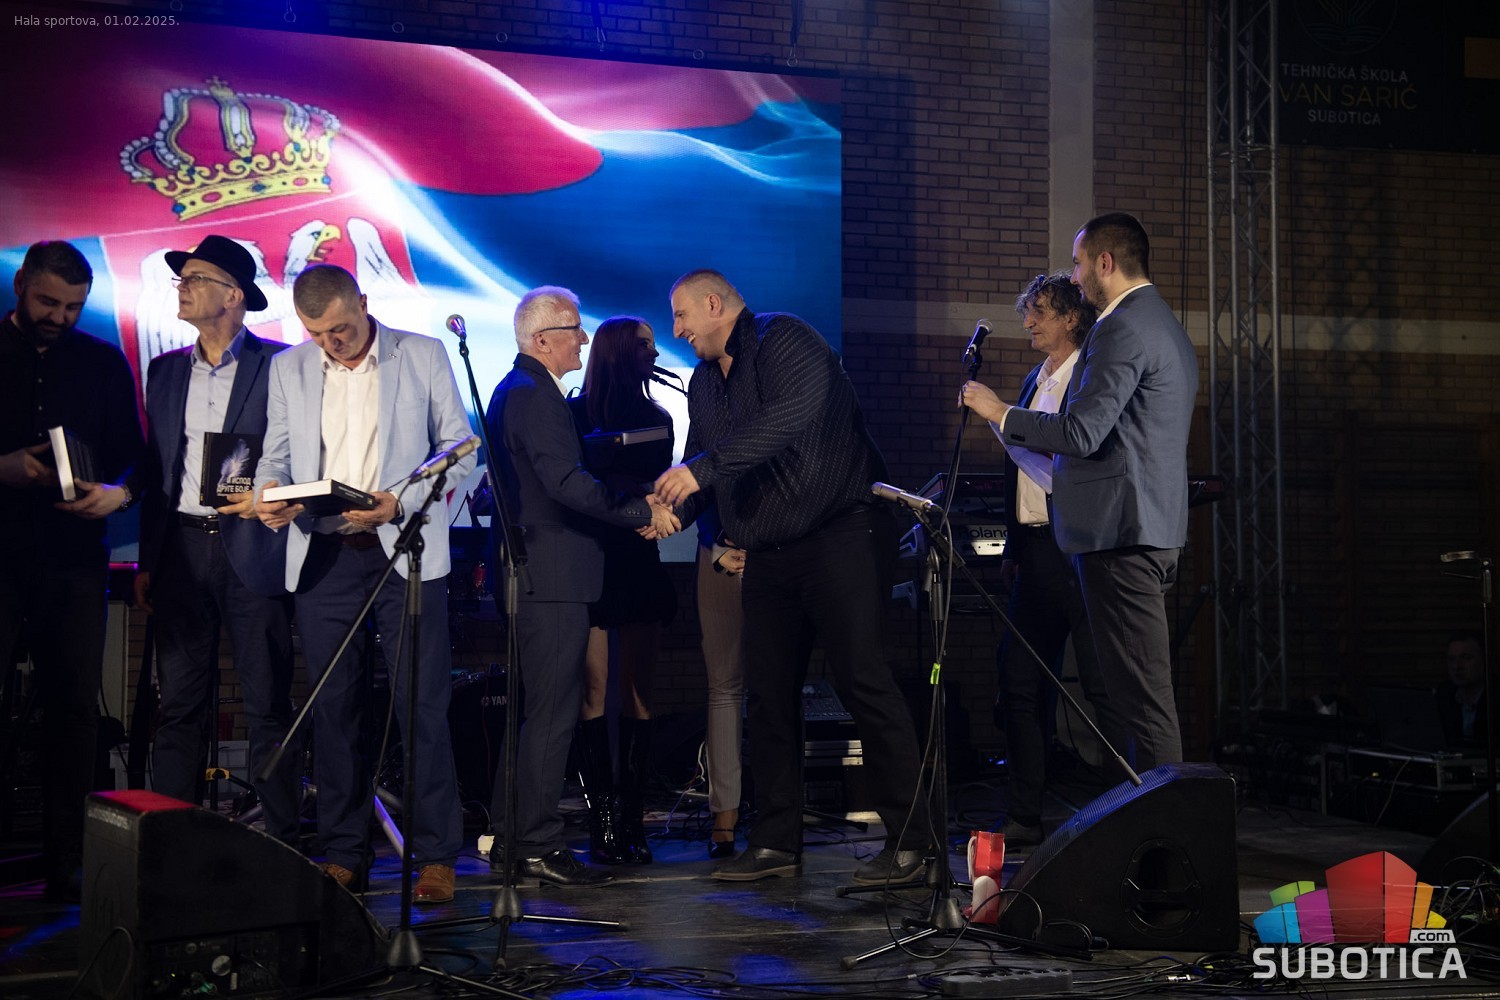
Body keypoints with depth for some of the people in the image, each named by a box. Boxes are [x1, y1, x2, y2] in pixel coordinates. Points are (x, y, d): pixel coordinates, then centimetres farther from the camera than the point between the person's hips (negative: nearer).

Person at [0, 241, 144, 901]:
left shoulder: (103, 363, 13)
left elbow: (133, 453, 12)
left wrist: (120, 491, -9)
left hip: (74, 556, 2)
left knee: (74, 706, 2)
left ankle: (67, 864, 7)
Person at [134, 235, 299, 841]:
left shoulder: (279, 365, -1)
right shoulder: (165, 371, 15)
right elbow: (155, 471, 16)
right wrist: (147, 562, 11)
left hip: (252, 550, -4)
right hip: (181, 551, 5)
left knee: (268, 709, 0)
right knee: (180, 706, 5)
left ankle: (281, 847, 6)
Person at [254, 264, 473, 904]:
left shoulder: (423, 356, 3)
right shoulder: (288, 369, 12)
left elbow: (460, 450, 2)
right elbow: (276, 454, 14)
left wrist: (400, 504, -12)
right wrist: (269, 492, -9)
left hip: (404, 550, -3)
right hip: (322, 556, 3)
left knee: (422, 707, -5)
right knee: (333, 707, 5)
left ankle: (436, 856, 1)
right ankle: (344, 854, 14)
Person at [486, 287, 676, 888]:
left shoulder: (517, 390, 19)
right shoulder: (533, 395, -14)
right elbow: (566, 483, -25)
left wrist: (629, 511, 12)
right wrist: (643, 513, -16)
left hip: (531, 576, 11)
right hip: (553, 575, -11)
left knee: (533, 711, 14)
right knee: (552, 713, -6)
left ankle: (509, 840, 19)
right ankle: (538, 847, -2)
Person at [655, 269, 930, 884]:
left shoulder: (785, 340, -10)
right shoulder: (704, 381, 17)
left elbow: (789, 418, -27)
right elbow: (702, 470, 19)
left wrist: (704, 467, -31)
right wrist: (673, 506, -3)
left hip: (839, 535, -9)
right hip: (767, 553, 9)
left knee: (862, 680, -11)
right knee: (769, 694, 7)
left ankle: (908, 840, -6)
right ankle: (777, 843, 14)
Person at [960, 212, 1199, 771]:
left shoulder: (1122, 328, -14)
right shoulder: (1167, 328, 20)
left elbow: (1081, 433, -20)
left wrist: (1000, 413, -7)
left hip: (1121, 532, -11)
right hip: (1156, 527, 11)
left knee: (1142, 695, -8)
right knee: (1145, 692, 14)